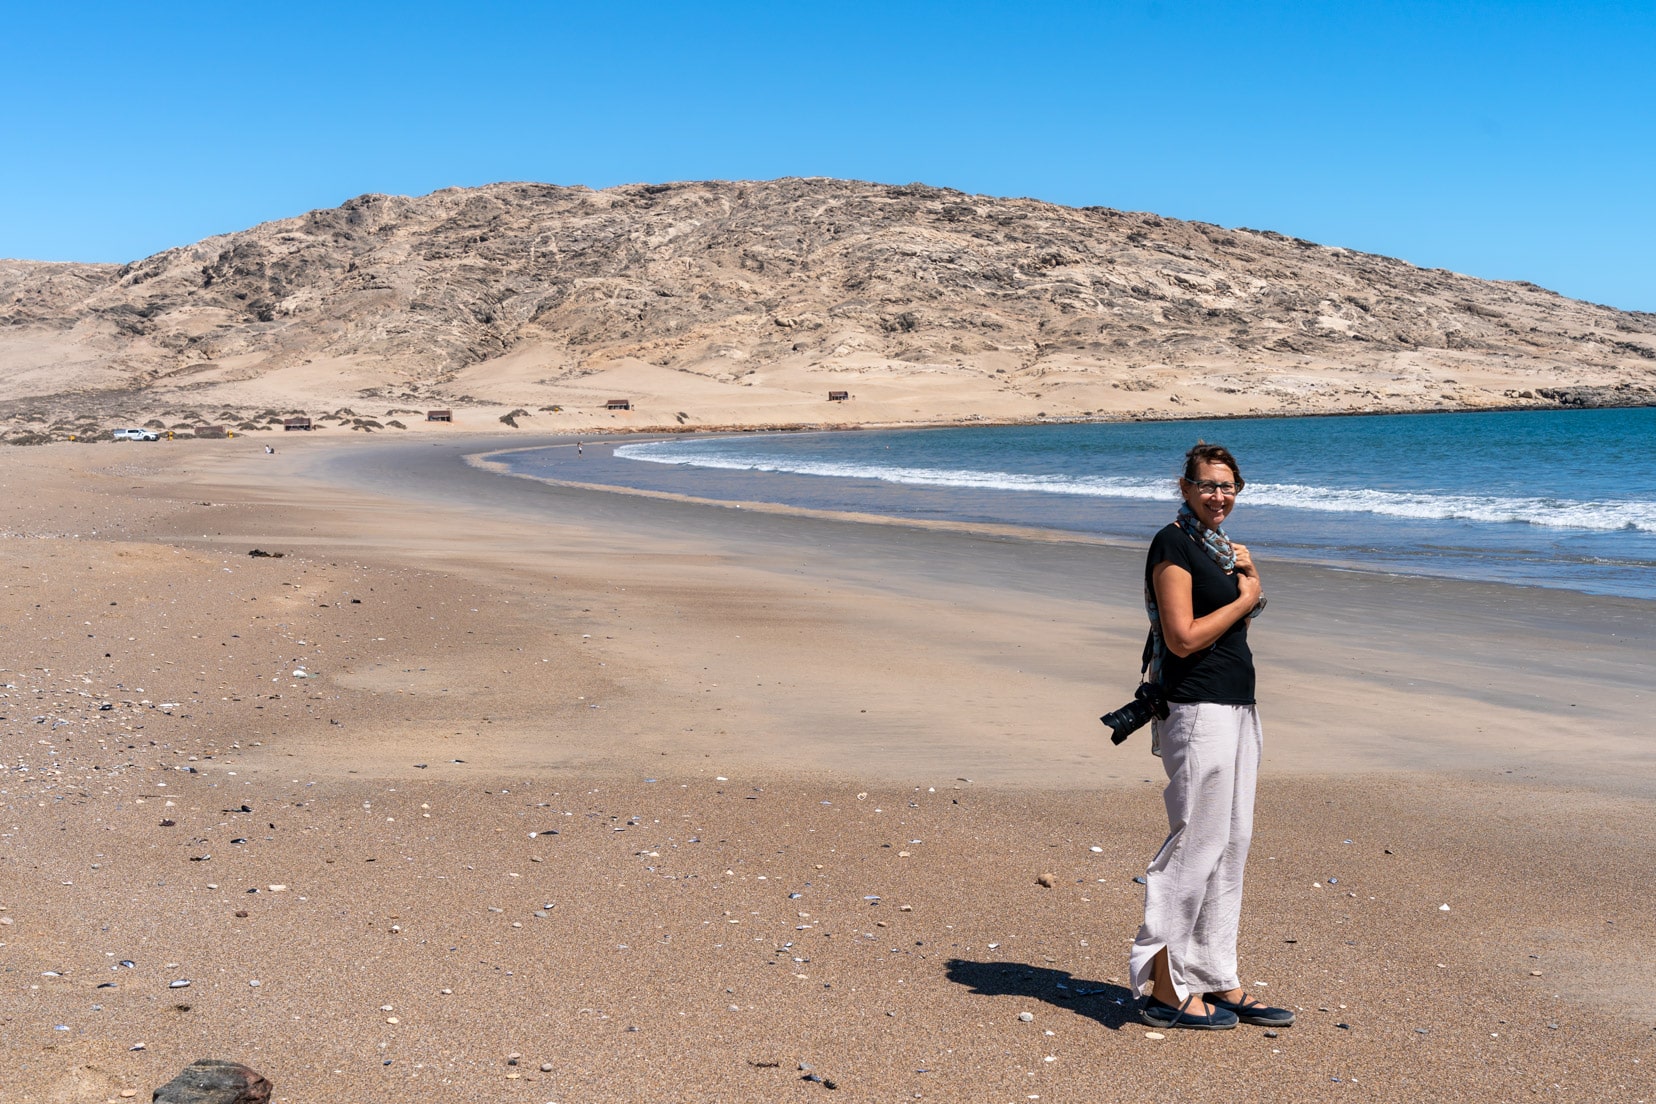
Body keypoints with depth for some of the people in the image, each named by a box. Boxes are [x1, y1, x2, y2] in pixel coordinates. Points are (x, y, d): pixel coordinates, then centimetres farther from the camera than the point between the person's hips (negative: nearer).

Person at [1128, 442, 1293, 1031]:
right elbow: (1183, 638, -18)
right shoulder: (1173, 545, -11)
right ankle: (1165, 990, 3)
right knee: (1194, 845, -6)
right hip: (1197, 710, -10)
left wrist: (1250, 576, 4)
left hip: (1237, 707, 10)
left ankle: (1221, 982, 21)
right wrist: (1244, 597, -9)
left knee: (1231, 845, 12)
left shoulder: (1218, 544, 17)